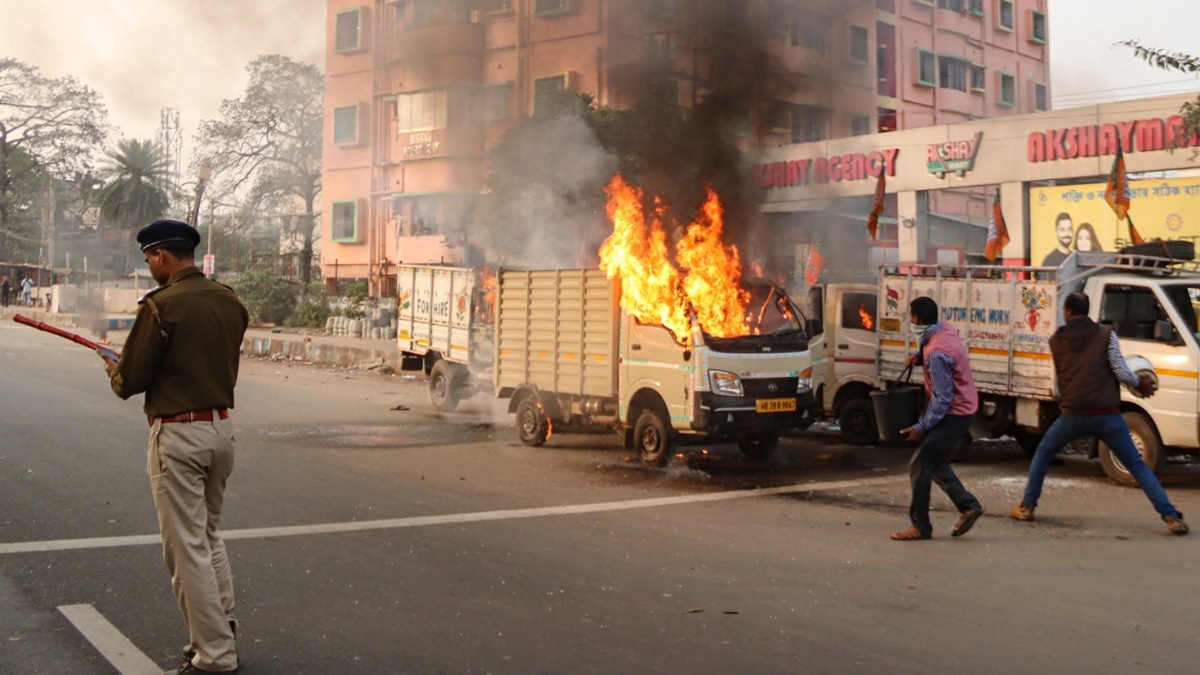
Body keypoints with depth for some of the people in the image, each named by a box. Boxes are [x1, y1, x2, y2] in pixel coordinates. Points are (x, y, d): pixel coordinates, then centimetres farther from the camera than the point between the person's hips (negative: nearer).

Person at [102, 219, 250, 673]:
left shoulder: (161, 306, -15)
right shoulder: (229, 301, 5)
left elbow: (130, 382, -12)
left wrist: (114, 372, 12)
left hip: (177, 435, -7)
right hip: (222, 427, 7)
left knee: (186, 547, 1)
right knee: (209, 537, 22)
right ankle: (223, 632, 26)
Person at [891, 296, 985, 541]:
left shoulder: (936, 354, -28)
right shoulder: (945, 329, 1)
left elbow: (942, 399, -26)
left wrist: (921, 427, -19)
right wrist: (919, 356, 7)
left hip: (953, 414, -10)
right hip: (961, 408, 10)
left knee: (919, 465, -7)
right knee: (935, 463, 18)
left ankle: (920, 526, 0)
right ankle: (968, 506, 19)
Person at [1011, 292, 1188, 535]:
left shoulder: (1056, 340, 9)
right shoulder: (1106, 335, 2)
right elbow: (1120, 371, -5)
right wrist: (1140, 384, 16)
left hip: (1073, 414, 1)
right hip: (1107, 415, 0)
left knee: (1042, 453, 23)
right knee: (1137, 466, 9)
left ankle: (1026, 507, 18)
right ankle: (1171, 517, 2)